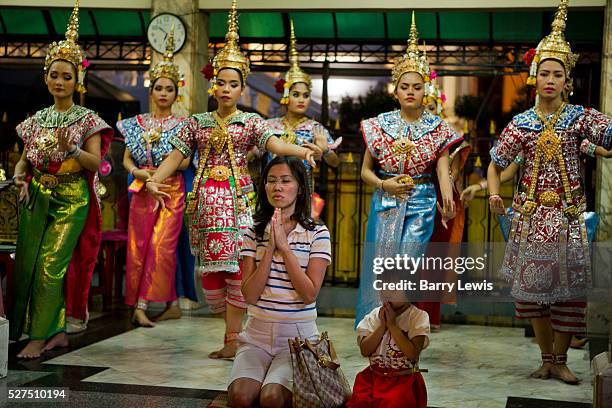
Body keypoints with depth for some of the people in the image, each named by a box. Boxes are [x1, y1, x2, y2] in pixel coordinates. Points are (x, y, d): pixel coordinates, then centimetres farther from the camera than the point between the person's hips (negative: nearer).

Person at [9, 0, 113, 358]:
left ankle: (42, 335, -4)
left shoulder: (87, 120, -1)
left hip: (71, 199, -5)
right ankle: (57, 331, 11)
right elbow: (25, 158, 16)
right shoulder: (36, 119, 13)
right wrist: (20, 175, -5)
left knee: (51, 263, -11)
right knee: (29, 262, 1)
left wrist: (71, 150, -24)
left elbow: (95, 162, -8)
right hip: (37, 198, 5)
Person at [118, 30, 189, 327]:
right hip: (142, 190, 3)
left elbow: (185, 161, -4)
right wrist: (138, 172, -11)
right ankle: (171, 304, 11)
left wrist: (157, 171, -15)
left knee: (161, 246, -12)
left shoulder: (181, 125, 3)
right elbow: (126, 159, 9)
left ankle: (141, 305, -11)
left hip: (171, 190, -3)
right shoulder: (136, 123, 11)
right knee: (139, 246, 1)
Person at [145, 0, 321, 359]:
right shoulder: (197, 123, 12)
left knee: (235, 263, -8)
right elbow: (176, 156, 7)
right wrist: (154, 180, -10)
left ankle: (233, 338, -1)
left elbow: (275, 144, -13)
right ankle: (233, 325, 19)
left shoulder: (252, 122, 4)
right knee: (209, 266, 2)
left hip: (238, 198, -3)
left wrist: (303, 151, -33)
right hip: (206, 200, 3)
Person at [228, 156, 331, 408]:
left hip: (297, 337, -2)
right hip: (257, 335, 2)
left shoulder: (317, 233, -2)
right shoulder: (254, 233, 5)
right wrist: (270, 249, -13)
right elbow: (250, 295, -4)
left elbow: (310, 294, -13)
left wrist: (284, 246, -15)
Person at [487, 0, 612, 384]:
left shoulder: (580, 117, 1)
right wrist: (494, 194, -4)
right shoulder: (521, 123, 4)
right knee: (534, 284, 4)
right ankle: (547, 357, 18)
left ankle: (560, 360, 13)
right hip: (531, 212, 1)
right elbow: (496, 165, 10)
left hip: (569, 212, -1)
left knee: (568, 285, 0)